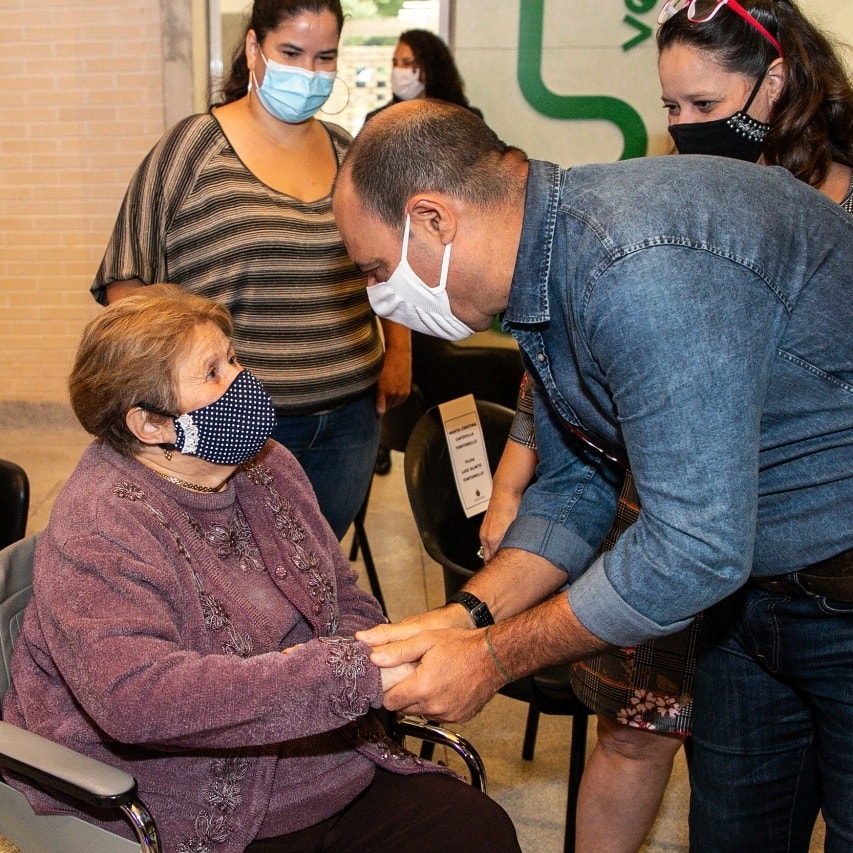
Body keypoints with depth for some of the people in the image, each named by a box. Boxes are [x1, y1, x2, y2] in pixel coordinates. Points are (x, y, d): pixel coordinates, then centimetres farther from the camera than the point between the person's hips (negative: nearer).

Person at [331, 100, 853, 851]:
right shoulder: (545, 271, 0)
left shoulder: (645, 270, -32)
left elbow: (696, 548, -32)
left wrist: (494, 658, -20)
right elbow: (574, 489, 6)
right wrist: (466, 616, -8)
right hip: (753, 581, 8)